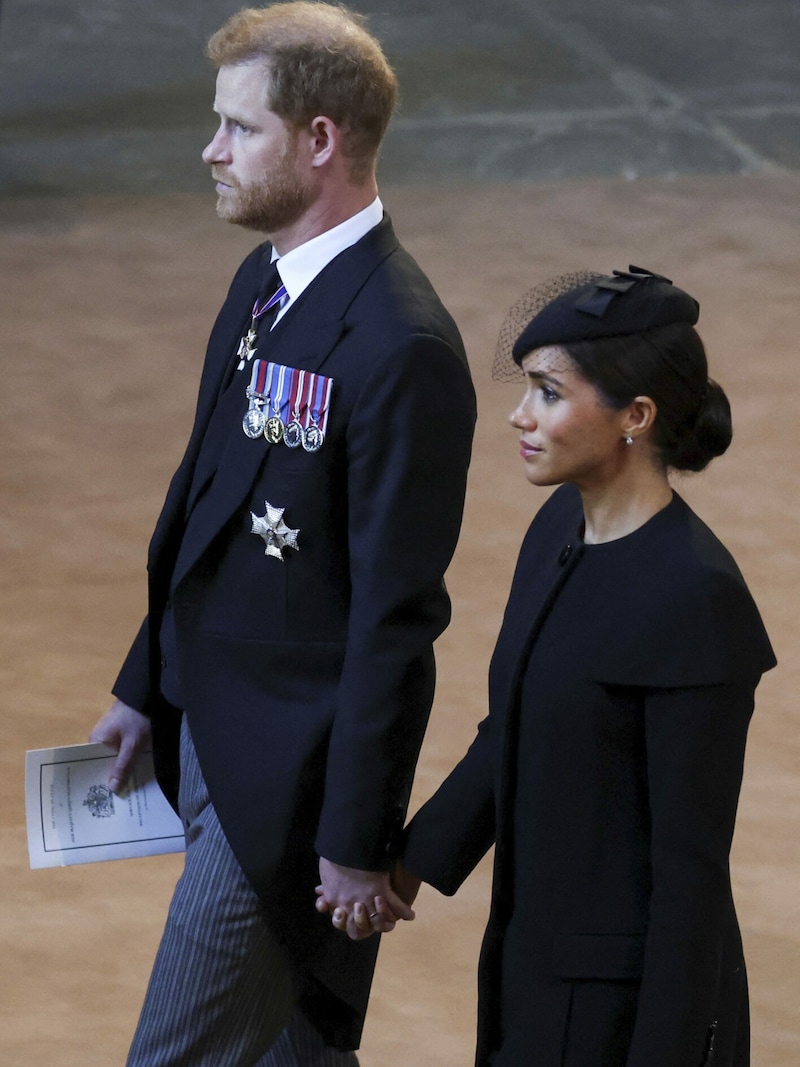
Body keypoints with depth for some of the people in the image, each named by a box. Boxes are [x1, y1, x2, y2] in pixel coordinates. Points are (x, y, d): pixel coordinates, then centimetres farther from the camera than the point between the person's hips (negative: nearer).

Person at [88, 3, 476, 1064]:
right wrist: (147, 688, 20)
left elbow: (397, 614, -22)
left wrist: (359, 839, -19)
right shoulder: (266, 282, 7)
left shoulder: (402, 349, -23)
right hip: (211, 727, 9)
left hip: (287, 773, -9)